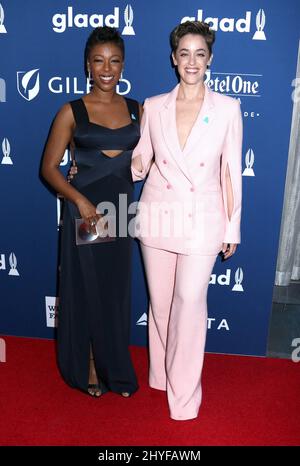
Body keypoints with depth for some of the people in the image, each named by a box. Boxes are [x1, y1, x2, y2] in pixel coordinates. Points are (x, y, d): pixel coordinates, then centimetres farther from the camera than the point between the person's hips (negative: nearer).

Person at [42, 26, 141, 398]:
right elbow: (49, 167, -6)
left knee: (116, 292, 12)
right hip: (84, 211, -3)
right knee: (85, 290, 8)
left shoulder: (136, 110, 5)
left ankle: (114, 368, 33)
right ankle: (88, 369, 29)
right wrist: (80, 200, -19)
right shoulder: (72, 112, -4)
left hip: (120, 211, 3)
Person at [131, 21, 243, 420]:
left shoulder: (227, 108, -3)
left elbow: (231, 171, -1)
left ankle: (184, 393, 18)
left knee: (190, 302, -2)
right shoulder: (153, 107, 1)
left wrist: (232, 227, 0)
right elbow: (140, 162, 7)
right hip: (157, 216, 3)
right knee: (160, 301, 13)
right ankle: (161, 374, 36)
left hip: (201, 221, -2)